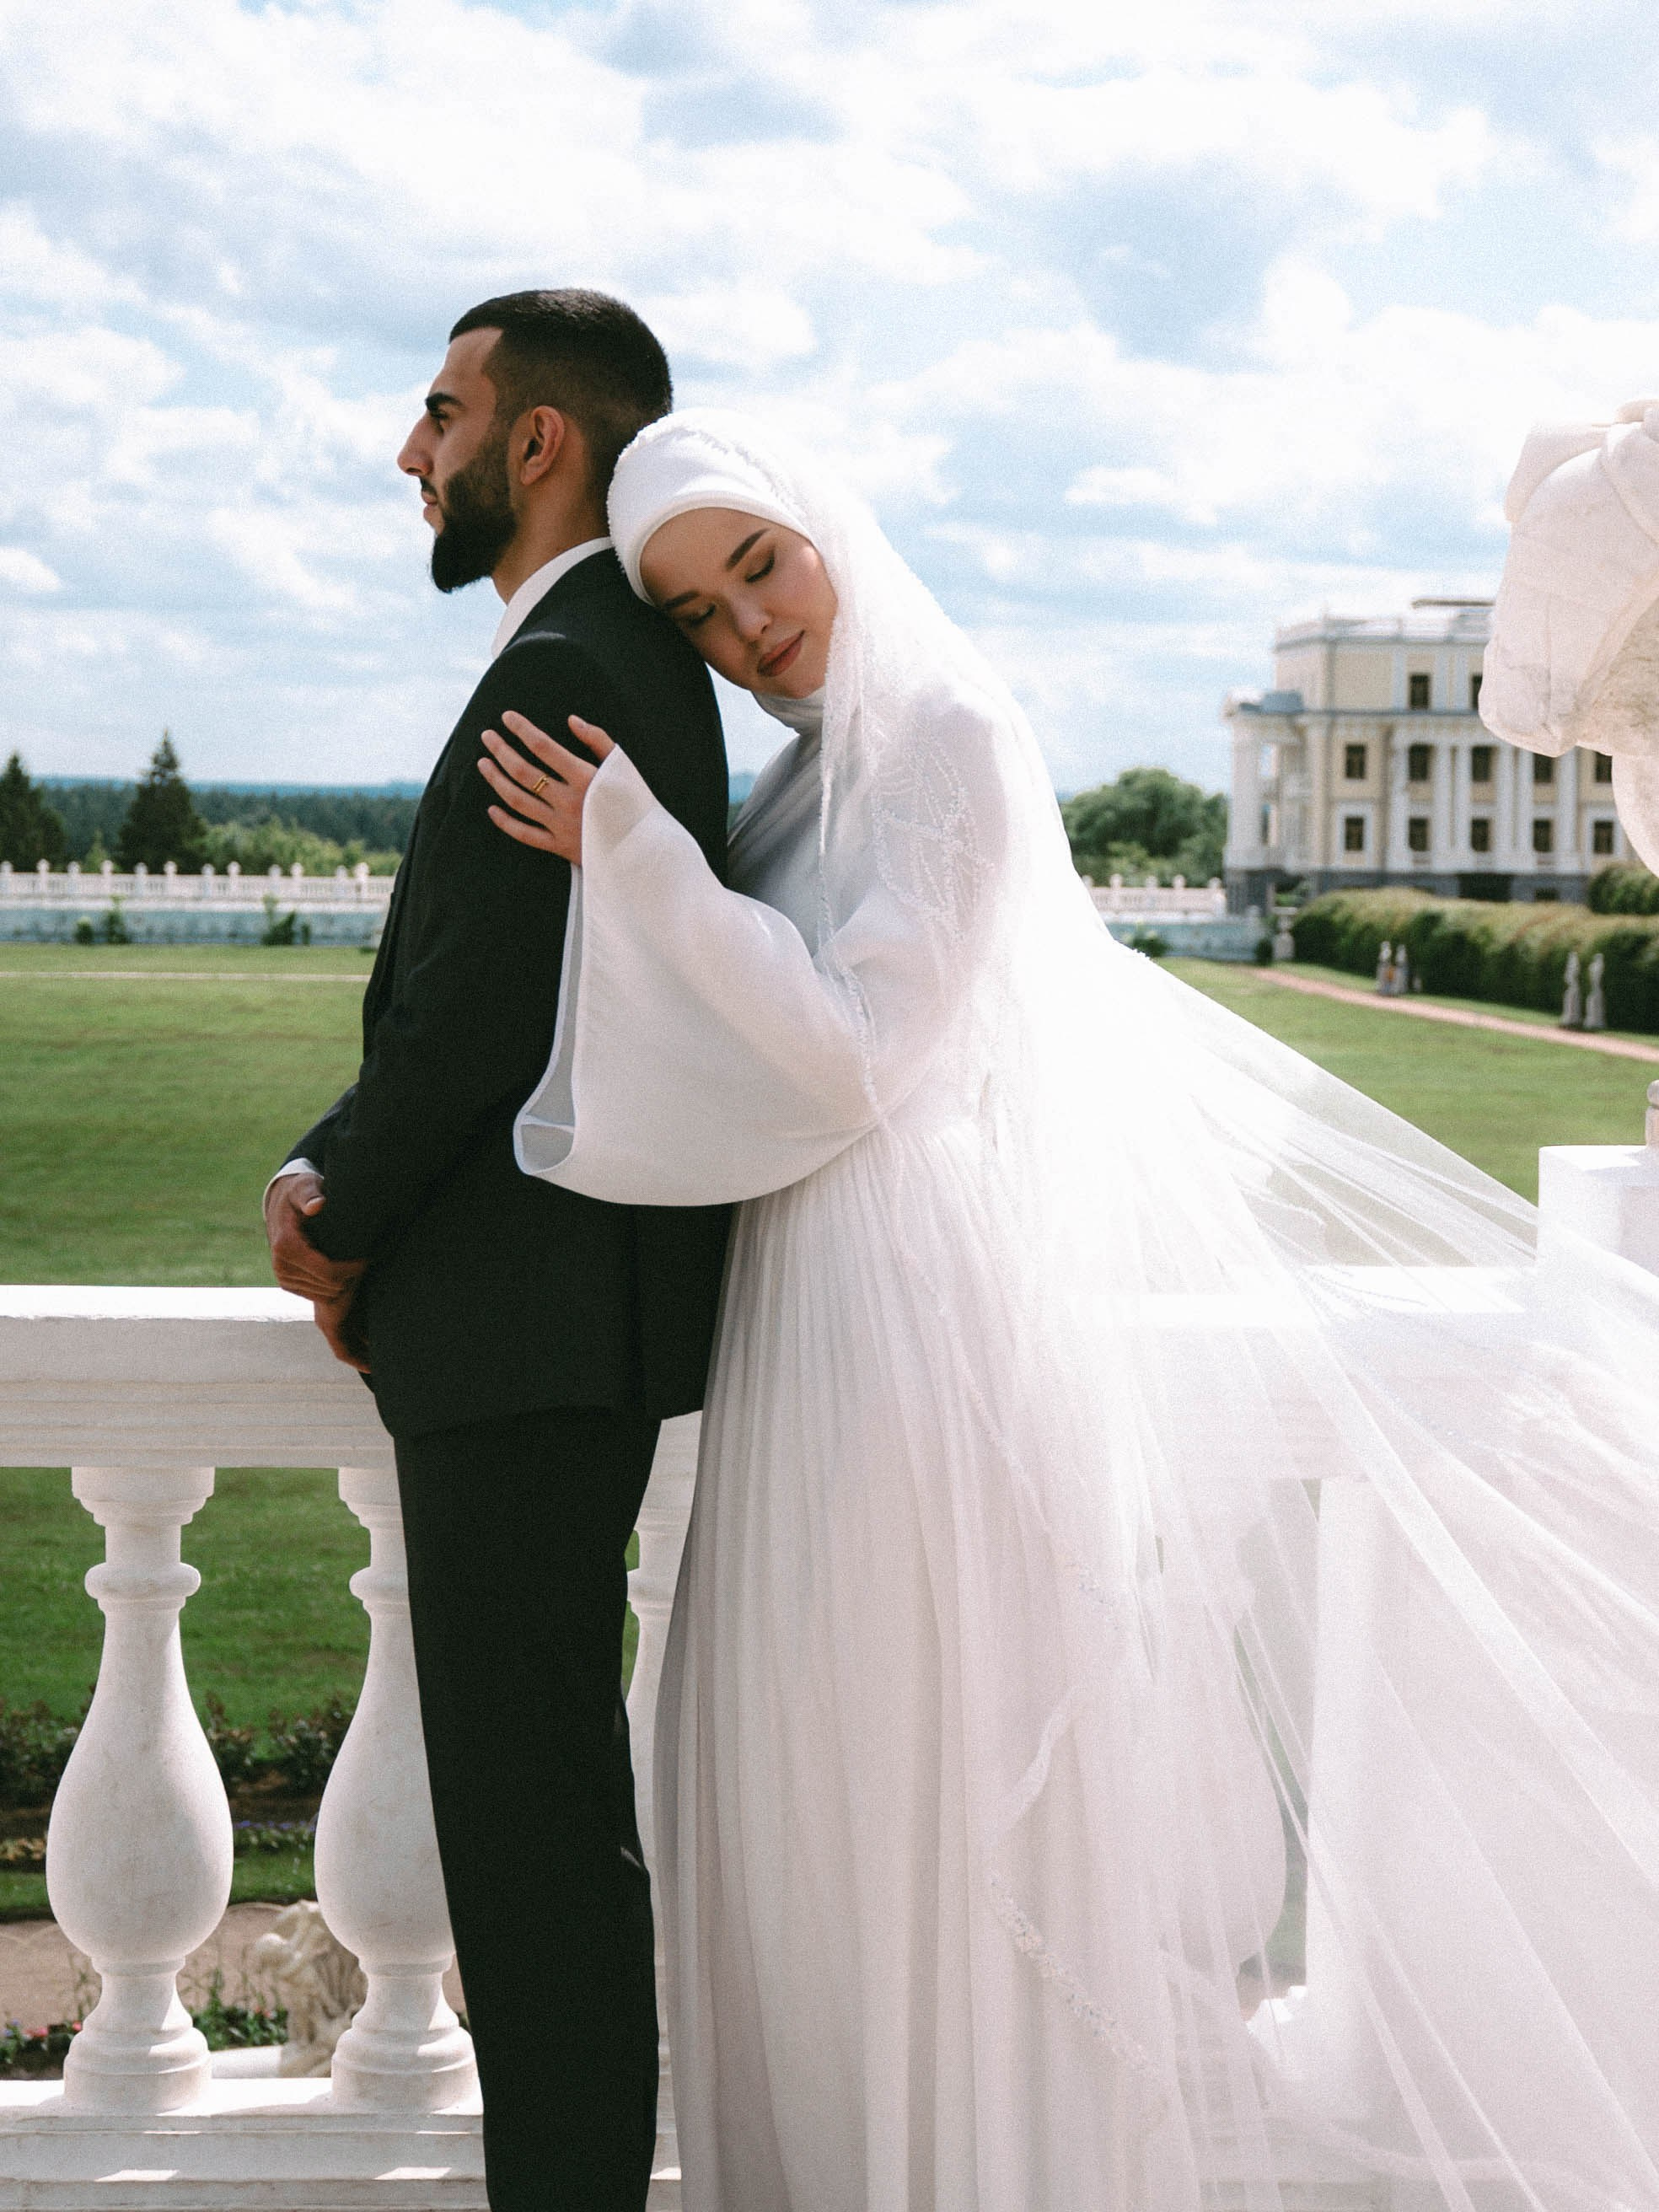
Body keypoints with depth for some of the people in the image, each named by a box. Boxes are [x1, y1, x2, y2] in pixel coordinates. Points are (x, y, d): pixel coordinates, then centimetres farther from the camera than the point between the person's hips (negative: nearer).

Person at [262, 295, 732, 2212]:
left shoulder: (564, 674, -16)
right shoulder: (636, 662, 17)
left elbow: (482, 1002, -20)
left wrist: (348, 1225, -4)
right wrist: (333, 1175, 3)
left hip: (533, 1331, -11)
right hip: (552, 1328, 11)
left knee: (530, 1817, -6)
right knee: (544, 1794, 17)